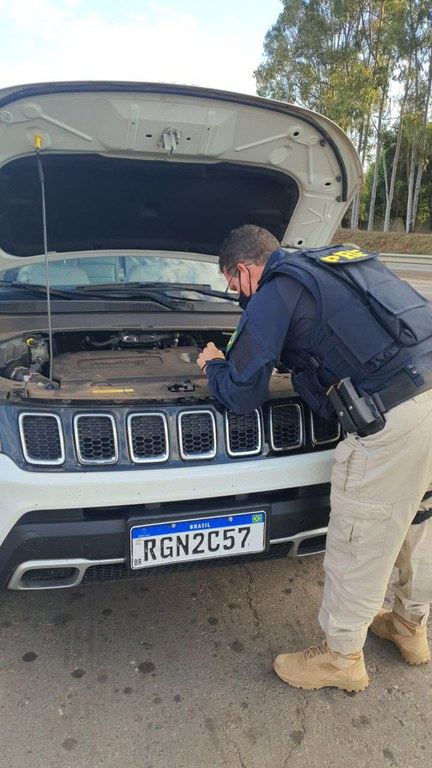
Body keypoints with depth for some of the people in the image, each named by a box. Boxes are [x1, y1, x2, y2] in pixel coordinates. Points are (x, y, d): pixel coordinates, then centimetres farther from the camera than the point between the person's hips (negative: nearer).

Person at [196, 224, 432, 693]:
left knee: (359, 543, 9)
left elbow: (241, 396, -2)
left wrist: (213, 366, 20)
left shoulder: (274, 294, -4)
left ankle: (341, 659, 31)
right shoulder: (342, 260, 22)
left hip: (393, 417, -9)